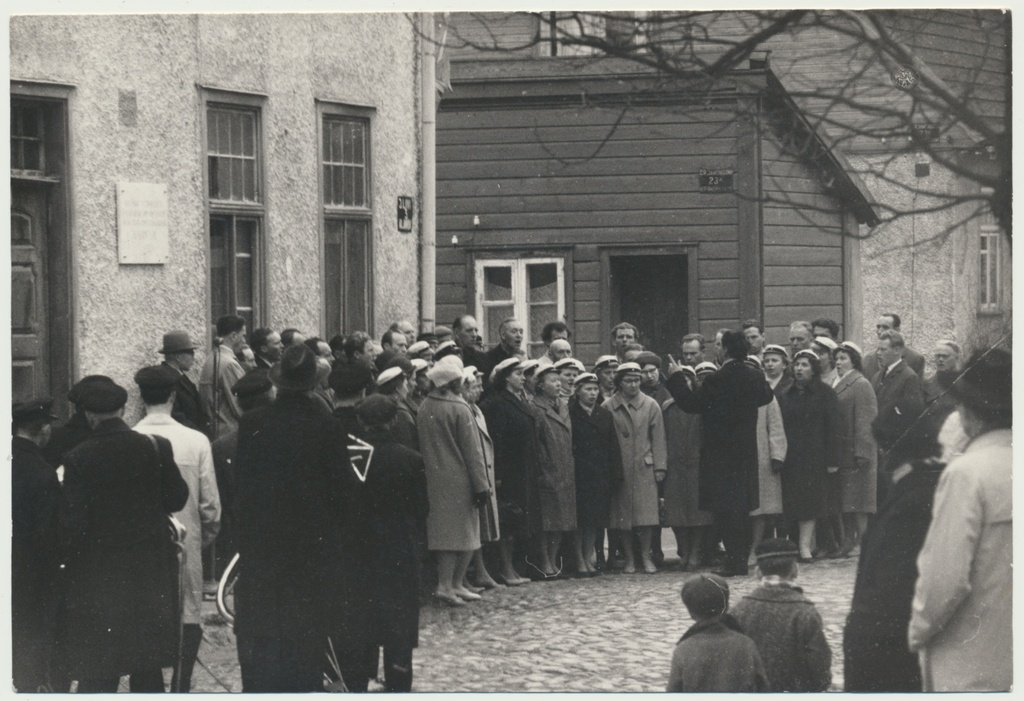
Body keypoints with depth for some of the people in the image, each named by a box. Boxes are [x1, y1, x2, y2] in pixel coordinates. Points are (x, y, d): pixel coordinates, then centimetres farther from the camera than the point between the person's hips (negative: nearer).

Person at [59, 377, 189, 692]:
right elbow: (177, 499, 3)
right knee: (148, 669, 12)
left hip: (98, 575, -2)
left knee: (96, 674, 2)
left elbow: (72, 524, -10)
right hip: (151, 570, 3)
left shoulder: (78, 459, -12)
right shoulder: (156, 448, -6)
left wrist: (71, 566, 4)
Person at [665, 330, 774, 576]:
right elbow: (767, 396, 21)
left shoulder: (718, 380, -18)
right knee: (742, 507, 14)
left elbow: (691, 404, -15)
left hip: (721, 453, -7)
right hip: (747, 451, 7)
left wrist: (676, 378, -4)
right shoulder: (755, 376, 2)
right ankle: (742, 559, 18)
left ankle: (734, 562, -8)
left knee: (726, 508, -4)